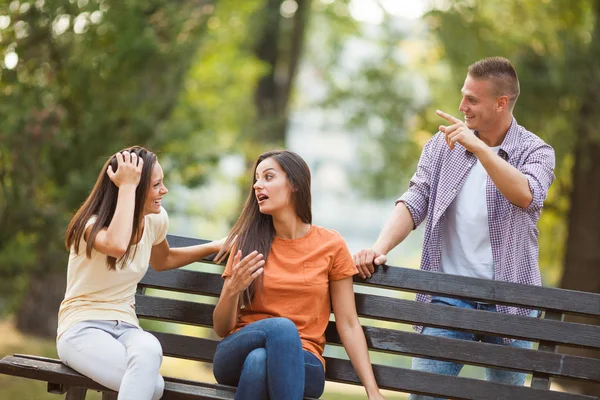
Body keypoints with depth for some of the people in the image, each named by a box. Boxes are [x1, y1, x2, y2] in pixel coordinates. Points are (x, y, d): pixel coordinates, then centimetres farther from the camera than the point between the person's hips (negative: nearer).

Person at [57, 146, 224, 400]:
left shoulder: (155, 221, 7)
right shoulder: (92, 226, -12)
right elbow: (117, 245, -39)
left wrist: (214, 247, 26)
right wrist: (127, 186, -28)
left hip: (125, 328, 5)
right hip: (82, 329, -5)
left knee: (148, 349, -36)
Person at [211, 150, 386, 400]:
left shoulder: (331, 245, 5)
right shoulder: (247, 243, 7)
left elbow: (348, 326, 5)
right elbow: (222, 329, 7)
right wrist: (232, 290, -15)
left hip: (300, 361, -1)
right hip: (238, 356, 1)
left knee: (260, 359, -38)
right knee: (282, 326, -35)